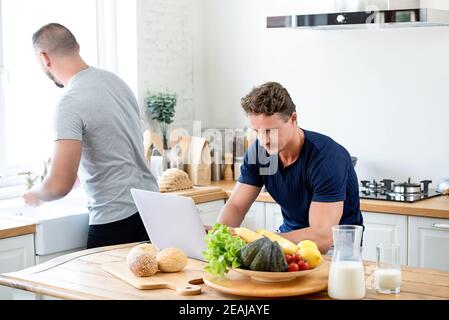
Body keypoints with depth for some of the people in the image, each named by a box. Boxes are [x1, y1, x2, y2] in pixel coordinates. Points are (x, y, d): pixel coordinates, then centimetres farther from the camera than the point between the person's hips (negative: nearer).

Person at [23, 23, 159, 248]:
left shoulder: (71, 104, -17)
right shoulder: (115, 80, 8)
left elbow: (60, 185, -21)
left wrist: (36, 195, 1)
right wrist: (81, 176, 29)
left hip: (114, 220, -8)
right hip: (150, 206, 8)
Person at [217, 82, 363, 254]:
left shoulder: (328, 157, -26)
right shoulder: (259, 150, -6)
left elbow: (322, 238, -31)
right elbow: (236, 205, -2)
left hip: (336, 245, -6)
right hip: (291, 236, 6)